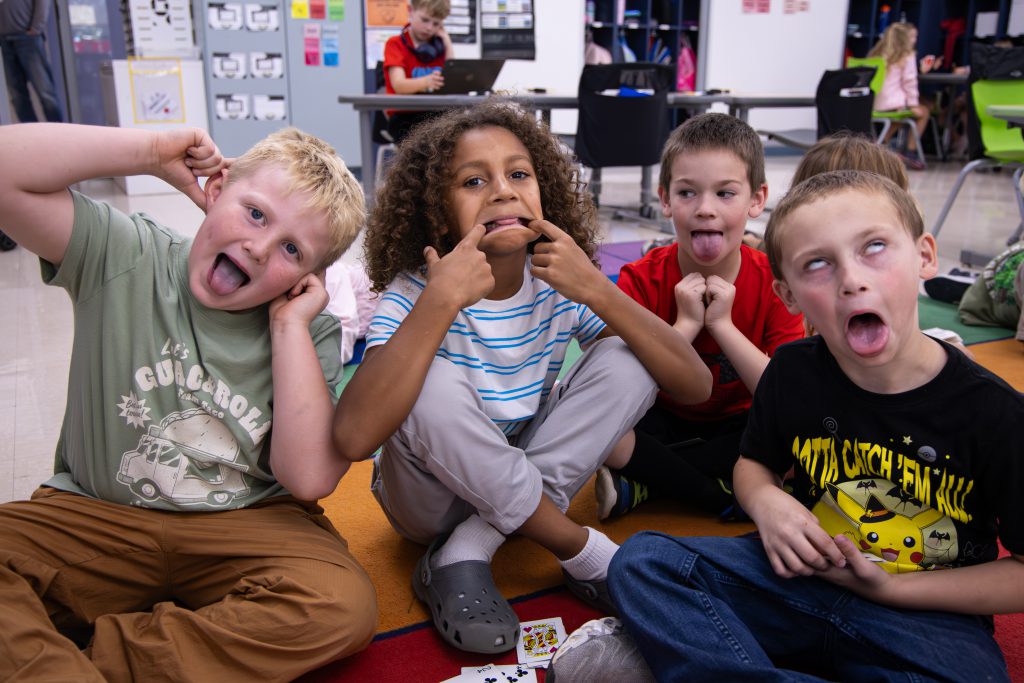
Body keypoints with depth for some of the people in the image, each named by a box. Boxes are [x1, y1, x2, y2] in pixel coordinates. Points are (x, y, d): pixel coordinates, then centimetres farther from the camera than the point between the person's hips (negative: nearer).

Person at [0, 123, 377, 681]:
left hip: (245, 528, 1)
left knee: (343, 606, -29)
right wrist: (155, 151, -16)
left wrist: (290, 323, -16)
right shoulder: (125, 257, -5)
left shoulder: (310, 336, -5)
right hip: (95, 516, 0)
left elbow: (310, 478, -18)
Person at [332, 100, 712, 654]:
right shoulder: (414, 293, -19)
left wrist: (597, 291, -29)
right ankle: (581, 551, -15)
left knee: (627, 358, -17)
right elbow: (353, 438, -37)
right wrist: (441, 300, -40)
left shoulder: (560, 288, -11)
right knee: (431, 382, -33)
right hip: (432, 497, -3)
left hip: (529, 479, 3)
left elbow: (695, 386, -18)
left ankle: (466, 555, -18)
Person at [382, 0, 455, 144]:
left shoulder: (438, 45, 14)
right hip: (403, 116, -4)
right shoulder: (396, 44, 0)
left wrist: (446, 40, 3)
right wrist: (425, 82, -38)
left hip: (435, 114, 4)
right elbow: (398, 85, -17)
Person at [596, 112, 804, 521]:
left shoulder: (774, 282, -13)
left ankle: (642, 485, -18)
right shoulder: (641, 281, -14)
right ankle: (723, 496, -17)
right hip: (661, 422, -1)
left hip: (736, 428, 1)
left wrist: (723, 324, -26)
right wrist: (685, 324, -26)